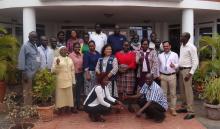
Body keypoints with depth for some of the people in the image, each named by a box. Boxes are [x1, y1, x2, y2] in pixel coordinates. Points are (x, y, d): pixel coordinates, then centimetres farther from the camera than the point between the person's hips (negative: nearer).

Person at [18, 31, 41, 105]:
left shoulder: (35, 46, 14)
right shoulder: (25, 46, -7)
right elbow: (21, 60, -12)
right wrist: (24, 73, -15)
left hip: (36, 73, 7)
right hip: (29, 73, -7)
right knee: (28, 92, 2)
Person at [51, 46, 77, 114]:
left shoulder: (69, 59, 12)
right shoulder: (56, 59, -2)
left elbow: (72, 70, 12)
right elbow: (53, 70, -7)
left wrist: (73, 81, 10)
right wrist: (57, 64, -23)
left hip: (68, 80, 4)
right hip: (60, 81, -4)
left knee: (69, 94, 9)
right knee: (60, 94, -1)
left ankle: (70, 106, 18)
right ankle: (60, 108, 7)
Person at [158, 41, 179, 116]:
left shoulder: (175, 55, 3)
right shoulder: (160, 55, 11)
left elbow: (178, 65, -1)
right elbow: (158, 66, 12)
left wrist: (174, 65, -22)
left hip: (172, 76, -2)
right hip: (163, 76, 2)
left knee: (173, 93, 3)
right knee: (163, 93, 9)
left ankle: (173, 109, 11)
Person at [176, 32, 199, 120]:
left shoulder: (191, 47, -13)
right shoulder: (182, 46, 11)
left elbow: (195, 61, -16)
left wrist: (190, 73, -20)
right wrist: (178, 68, 12)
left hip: (187, 70, -8)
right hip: (181, 70, 8)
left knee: (188, 91, -7)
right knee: (182, 90, 14)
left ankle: (190, 111, -2)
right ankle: (184, 107, 27)